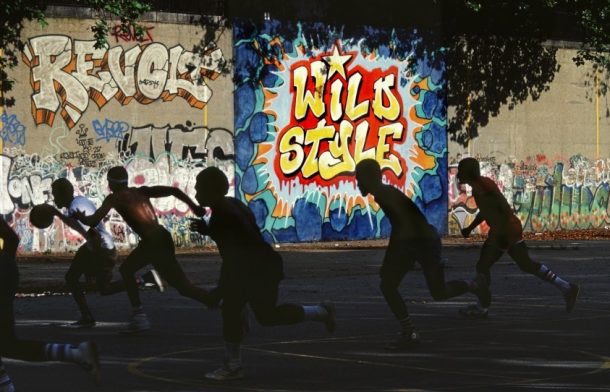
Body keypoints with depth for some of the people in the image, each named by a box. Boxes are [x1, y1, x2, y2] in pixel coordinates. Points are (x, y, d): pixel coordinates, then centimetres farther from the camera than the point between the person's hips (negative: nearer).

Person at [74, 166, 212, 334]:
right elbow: (174, 191, 10)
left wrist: (80, 217, 15)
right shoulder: (141, 191, 18)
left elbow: (93, 221, -5)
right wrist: (194, 207, 8)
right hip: (160, 239, 8)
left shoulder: (115, 198, 0)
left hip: (155, 243, -8)